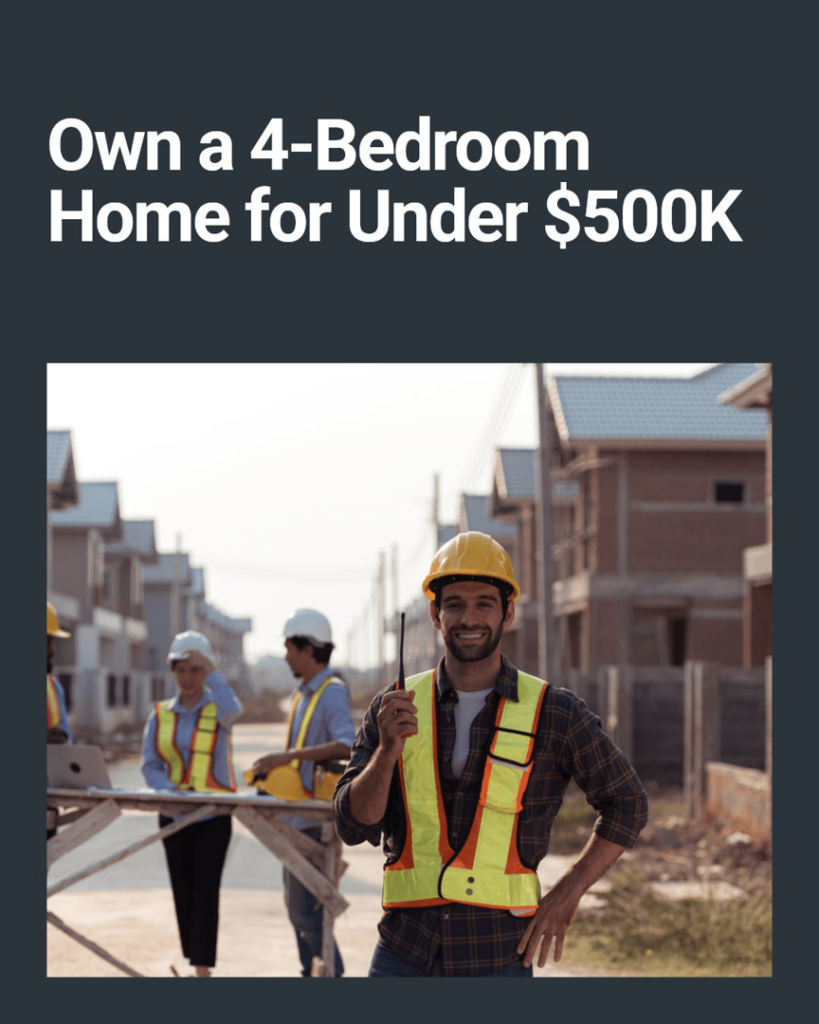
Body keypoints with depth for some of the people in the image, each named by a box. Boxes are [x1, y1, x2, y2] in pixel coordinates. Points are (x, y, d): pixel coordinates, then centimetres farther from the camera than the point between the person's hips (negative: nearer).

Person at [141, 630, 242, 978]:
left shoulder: (217, 708, 1)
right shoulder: (160, 715, 9)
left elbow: (232, 709, -26)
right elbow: (150, 766, 3)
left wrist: (211, 670, -21)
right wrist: (170, 791, -15)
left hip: (213, 815, -4)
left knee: (205, 892, -10)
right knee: (182, 893, 6)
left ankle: (204, 967, -11)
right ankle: (196, 964, 14)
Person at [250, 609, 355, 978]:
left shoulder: (332, 693, -15)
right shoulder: (302, 693, 15)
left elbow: (346, 746, -30)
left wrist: (288, 756, -31)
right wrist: (273, 767, 10)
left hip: (316, 818, -10)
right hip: (297, 814, 10)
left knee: (306, 906, -9)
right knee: (296, 902, 15)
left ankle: (330, 971, -1)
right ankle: (313, 972, 22)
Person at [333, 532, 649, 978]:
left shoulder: (553, 714, 0)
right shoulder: (395, 708, 5)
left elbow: (627, 804, 8)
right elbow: (353, 825, 0)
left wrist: (567, 894, -1)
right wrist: (388, 751, -17)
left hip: (499, 956, -2)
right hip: (405, 950, 2)